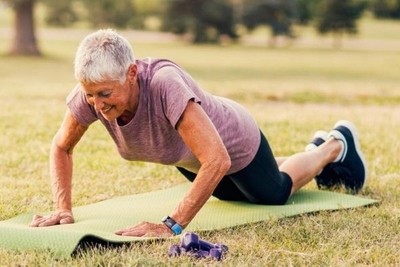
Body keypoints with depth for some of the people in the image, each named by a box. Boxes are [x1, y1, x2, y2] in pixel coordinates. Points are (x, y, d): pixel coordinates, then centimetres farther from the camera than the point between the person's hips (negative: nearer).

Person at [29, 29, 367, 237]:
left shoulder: (163, 83, -48)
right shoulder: (93, 91, -33)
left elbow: (218, 160, -51)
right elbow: (61, 148, -15)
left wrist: (171, 225, -53)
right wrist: (63, 209, -28)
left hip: (233, 144, -6)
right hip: (187, 157, 6)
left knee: (276, 192, 25)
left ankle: (335, 145, 52)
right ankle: (315, 148, 63)